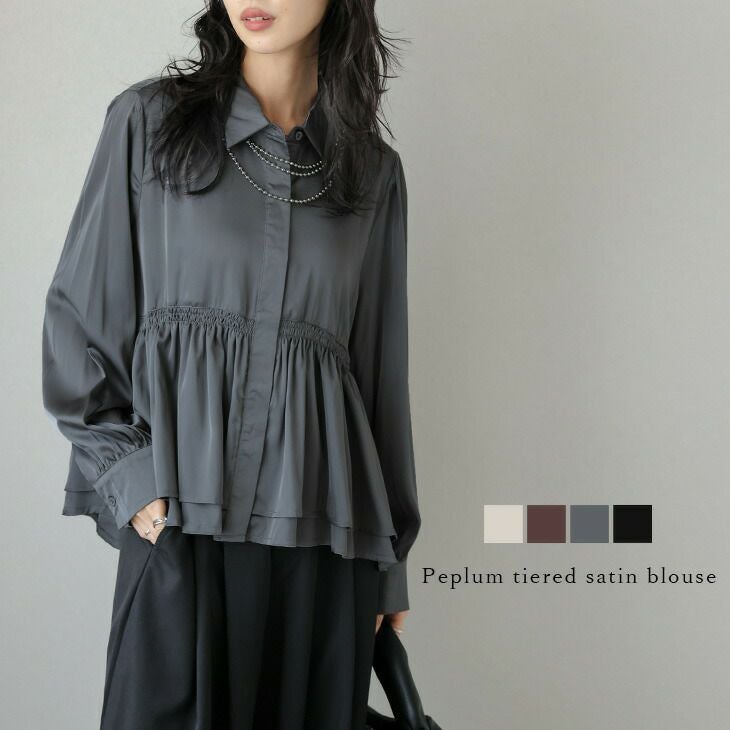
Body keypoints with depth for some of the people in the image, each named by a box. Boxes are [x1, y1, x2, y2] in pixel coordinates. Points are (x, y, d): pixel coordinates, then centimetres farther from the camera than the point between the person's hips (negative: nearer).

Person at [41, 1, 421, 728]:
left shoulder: (373, 168, 9)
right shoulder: (148, 120, 3)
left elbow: (380, 363, 11)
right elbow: (79, 317, 4)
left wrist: (388, 557, 11)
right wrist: (131, 480, -7)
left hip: (325, 528, 3)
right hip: (184, 518, -2)